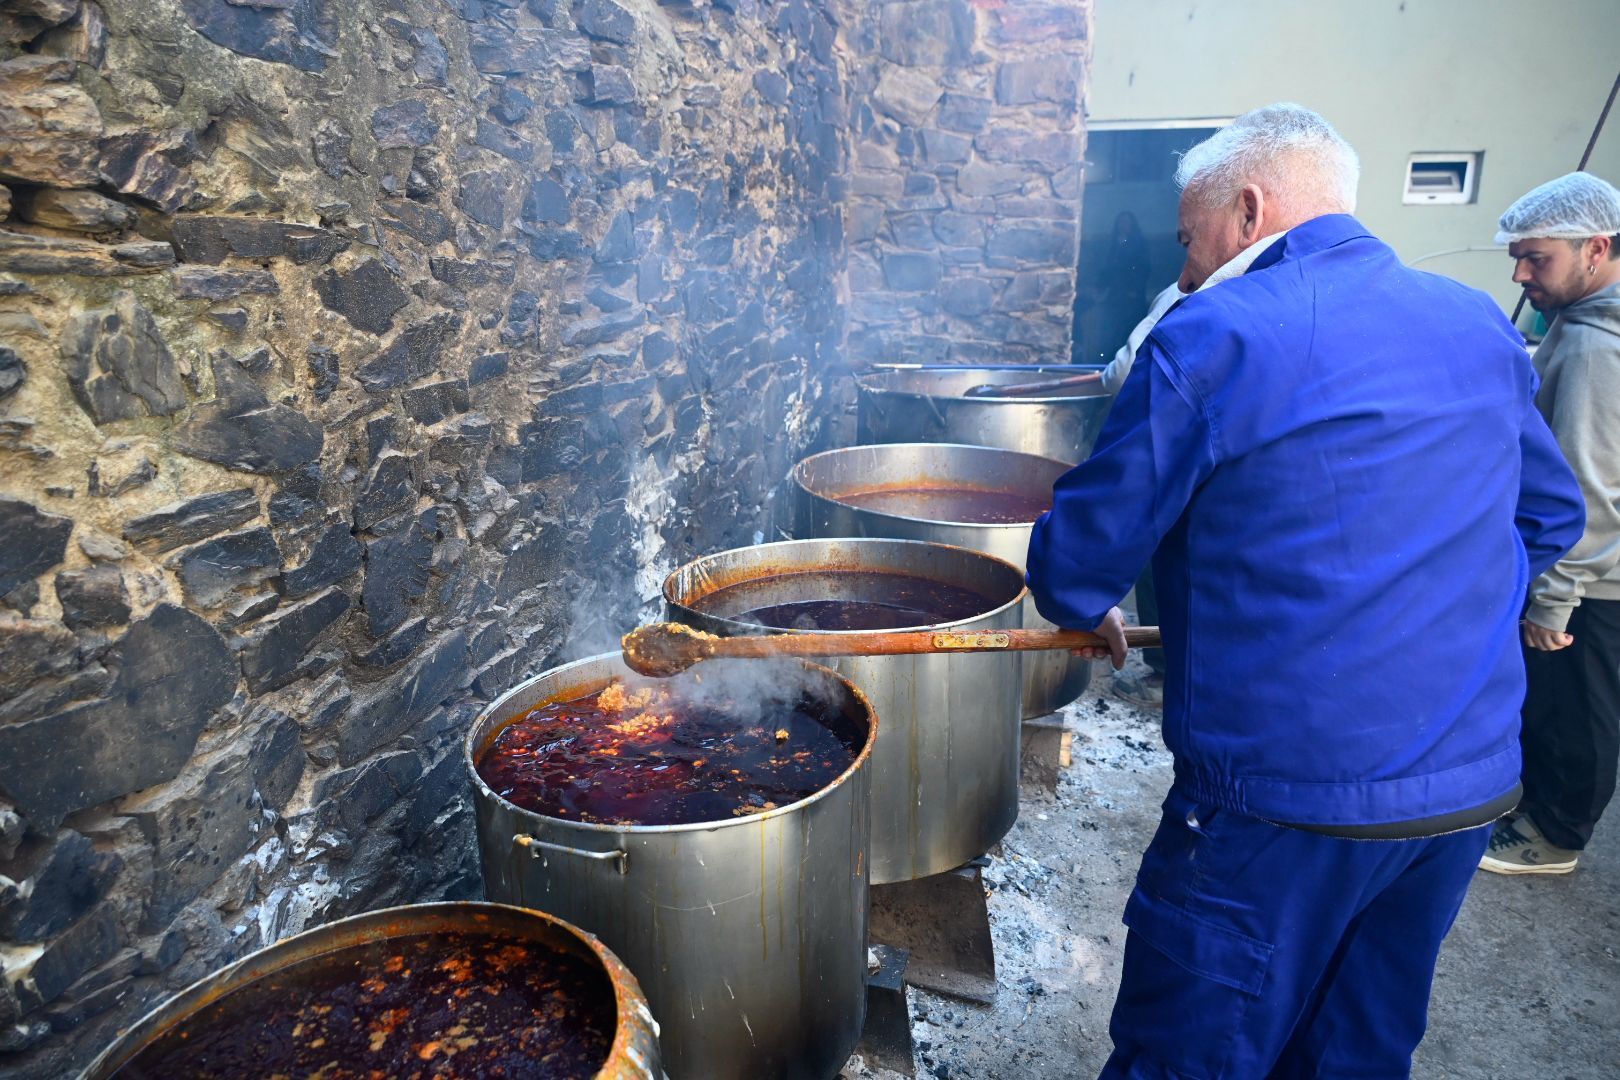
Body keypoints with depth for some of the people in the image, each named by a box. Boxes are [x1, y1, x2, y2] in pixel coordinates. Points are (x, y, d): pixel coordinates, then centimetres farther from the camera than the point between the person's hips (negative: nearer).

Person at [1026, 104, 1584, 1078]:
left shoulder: (1211, 339, -13)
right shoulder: (1483, 326, 8)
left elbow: (1089, 540, -9)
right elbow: (1552, 517, 19)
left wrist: (1087, 610, 12)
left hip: (1287, 793, -7)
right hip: (1474, 786, 7)